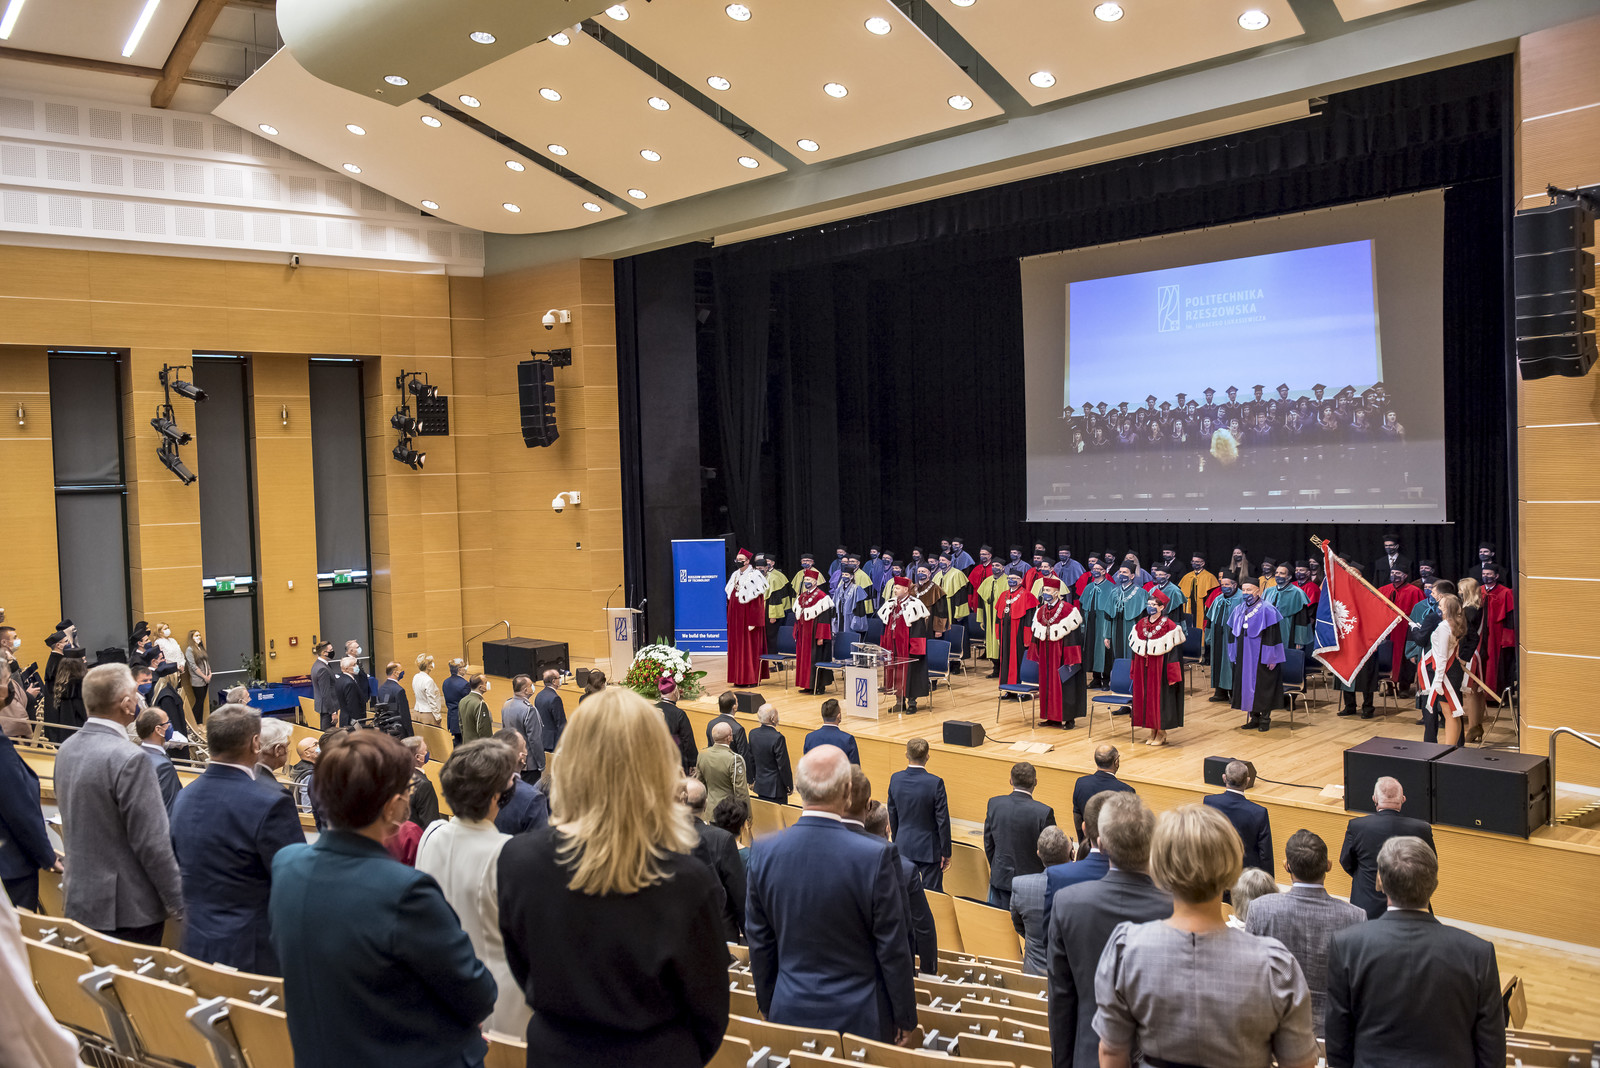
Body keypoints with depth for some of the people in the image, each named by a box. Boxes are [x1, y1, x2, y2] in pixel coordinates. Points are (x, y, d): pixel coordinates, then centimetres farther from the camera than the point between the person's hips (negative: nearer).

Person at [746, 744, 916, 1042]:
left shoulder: (764, 852, -8)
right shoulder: (874, 856, -20)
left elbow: (759, 942, 2)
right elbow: (893, 949, -12)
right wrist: (905, 1018, 1)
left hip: (790, 1013, 3)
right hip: (858, 1017, -3)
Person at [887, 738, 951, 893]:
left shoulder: (895, 779, -5)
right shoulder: (935, 783, -18)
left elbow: (892, 816, 5)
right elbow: (943, 821, -14)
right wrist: (946, 852, -4)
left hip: (904, 846, 4)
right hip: (929, 849, -4)